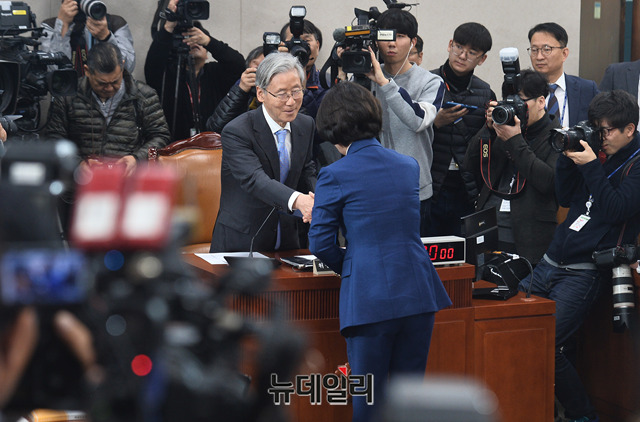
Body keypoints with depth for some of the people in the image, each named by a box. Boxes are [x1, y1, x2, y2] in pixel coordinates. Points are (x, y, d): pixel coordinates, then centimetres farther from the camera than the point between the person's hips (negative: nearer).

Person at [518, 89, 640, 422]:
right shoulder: (599, 154, 16)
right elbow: (565, 197, 17)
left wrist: (591, 166, -16)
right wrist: (568, 156, 4)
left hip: (584, 272, -8)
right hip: (550, 262, 8)